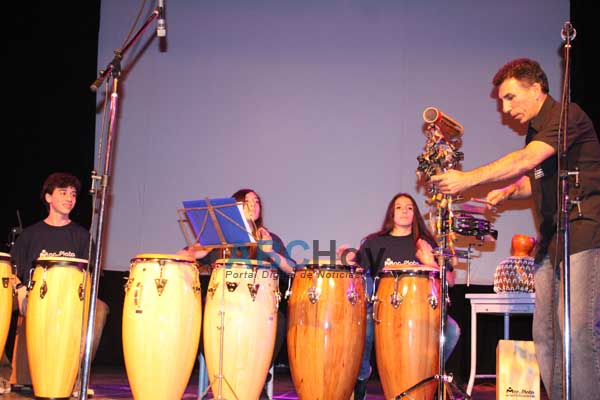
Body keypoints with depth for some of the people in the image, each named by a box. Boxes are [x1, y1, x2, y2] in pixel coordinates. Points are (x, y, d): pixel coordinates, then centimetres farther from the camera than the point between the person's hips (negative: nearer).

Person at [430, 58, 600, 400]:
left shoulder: (567, 115, -8)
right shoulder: (537, 131, 20)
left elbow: (526, 160, -22)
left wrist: (468, 179, -26)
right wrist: (508, 192, 14)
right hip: (552, 239, 9)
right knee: (545, 333, 4)